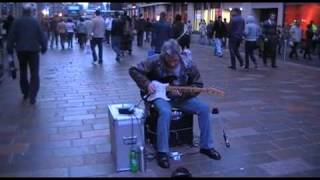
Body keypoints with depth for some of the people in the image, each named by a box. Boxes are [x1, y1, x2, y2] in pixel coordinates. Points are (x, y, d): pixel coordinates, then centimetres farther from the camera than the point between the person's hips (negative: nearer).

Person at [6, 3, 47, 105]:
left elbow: (11, 37, -2)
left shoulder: (17, 22, -1)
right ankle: (32, 96, -8)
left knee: (23, 73, 18)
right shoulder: (35, 22, -5)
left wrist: (10, 49, 5)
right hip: (33, 50, -2)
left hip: (21, 50, 2)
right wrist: (43, 47, 6)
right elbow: (42, 36, -5)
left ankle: (25, 93, 27)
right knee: (34, 74, 1)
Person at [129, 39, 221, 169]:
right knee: (165, 112, -37)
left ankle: (206, 146, 2)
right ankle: (162, 152, -22)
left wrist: (184, 92, -20)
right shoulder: (155, 61, -18)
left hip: (181, 97, 4)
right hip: (160, 95, -3)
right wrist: (147, 84, -21)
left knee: (204, 108, -14)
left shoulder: (188, 64, -10)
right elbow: (133, 70, -10)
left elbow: (198, 84, -2)